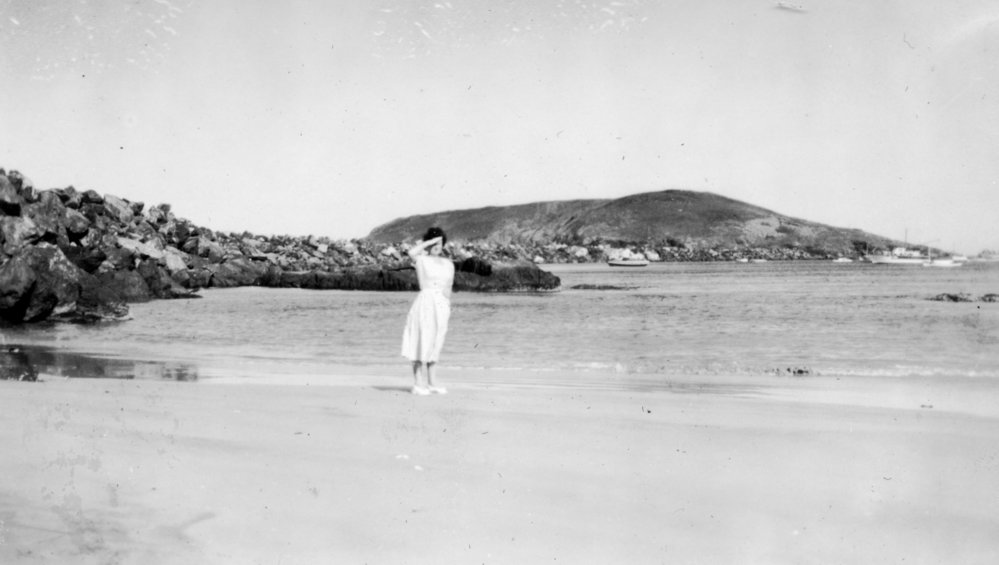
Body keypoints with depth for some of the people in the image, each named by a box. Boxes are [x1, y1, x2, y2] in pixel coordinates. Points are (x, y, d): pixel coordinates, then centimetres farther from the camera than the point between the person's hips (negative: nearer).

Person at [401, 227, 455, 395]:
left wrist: (448, 309, 11)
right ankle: (417, 384, -2)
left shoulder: (449, 264, 14)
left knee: (435, 345, 9)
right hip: (425, 303, -5)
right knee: (422, 343, -5)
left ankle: (432, 384, 14)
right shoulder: (421, 259, -1)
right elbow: (411, 252, -25)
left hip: (442, 305, 5)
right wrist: (431, 241, -17)